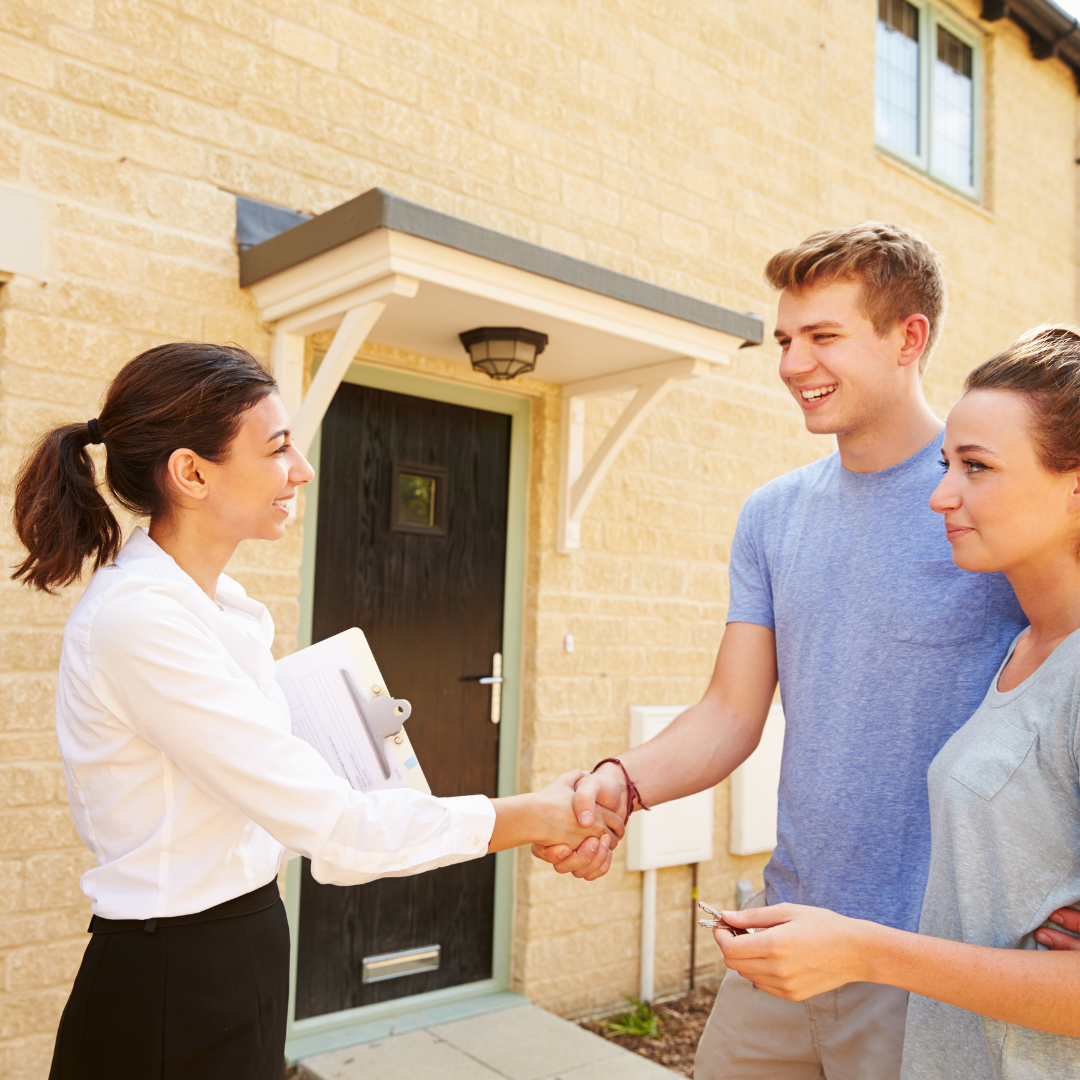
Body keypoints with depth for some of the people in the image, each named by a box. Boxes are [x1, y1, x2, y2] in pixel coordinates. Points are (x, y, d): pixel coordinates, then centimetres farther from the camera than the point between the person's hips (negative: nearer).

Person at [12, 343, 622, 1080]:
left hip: (236, 967, 8)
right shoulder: (141, 618, -25)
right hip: (173, 997, -8)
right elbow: (327, 822, -27)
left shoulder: (217, 603, 3)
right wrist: (530, 817, -19)